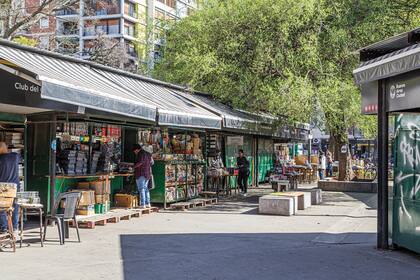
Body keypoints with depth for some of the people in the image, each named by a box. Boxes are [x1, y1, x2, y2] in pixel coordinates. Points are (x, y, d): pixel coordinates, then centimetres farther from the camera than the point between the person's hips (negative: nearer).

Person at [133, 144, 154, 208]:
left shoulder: (141, 154, -11)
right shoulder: (148, 154, 16)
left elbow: (140, 162, -26)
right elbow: (152, 162, 24)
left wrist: (134, 166, -19)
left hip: (141, 174, -9)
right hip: (147, 174, 9)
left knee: (141, 189, -8)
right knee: (145, 188, 16)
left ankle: (142, 204, -12)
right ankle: (148, 203, 17)